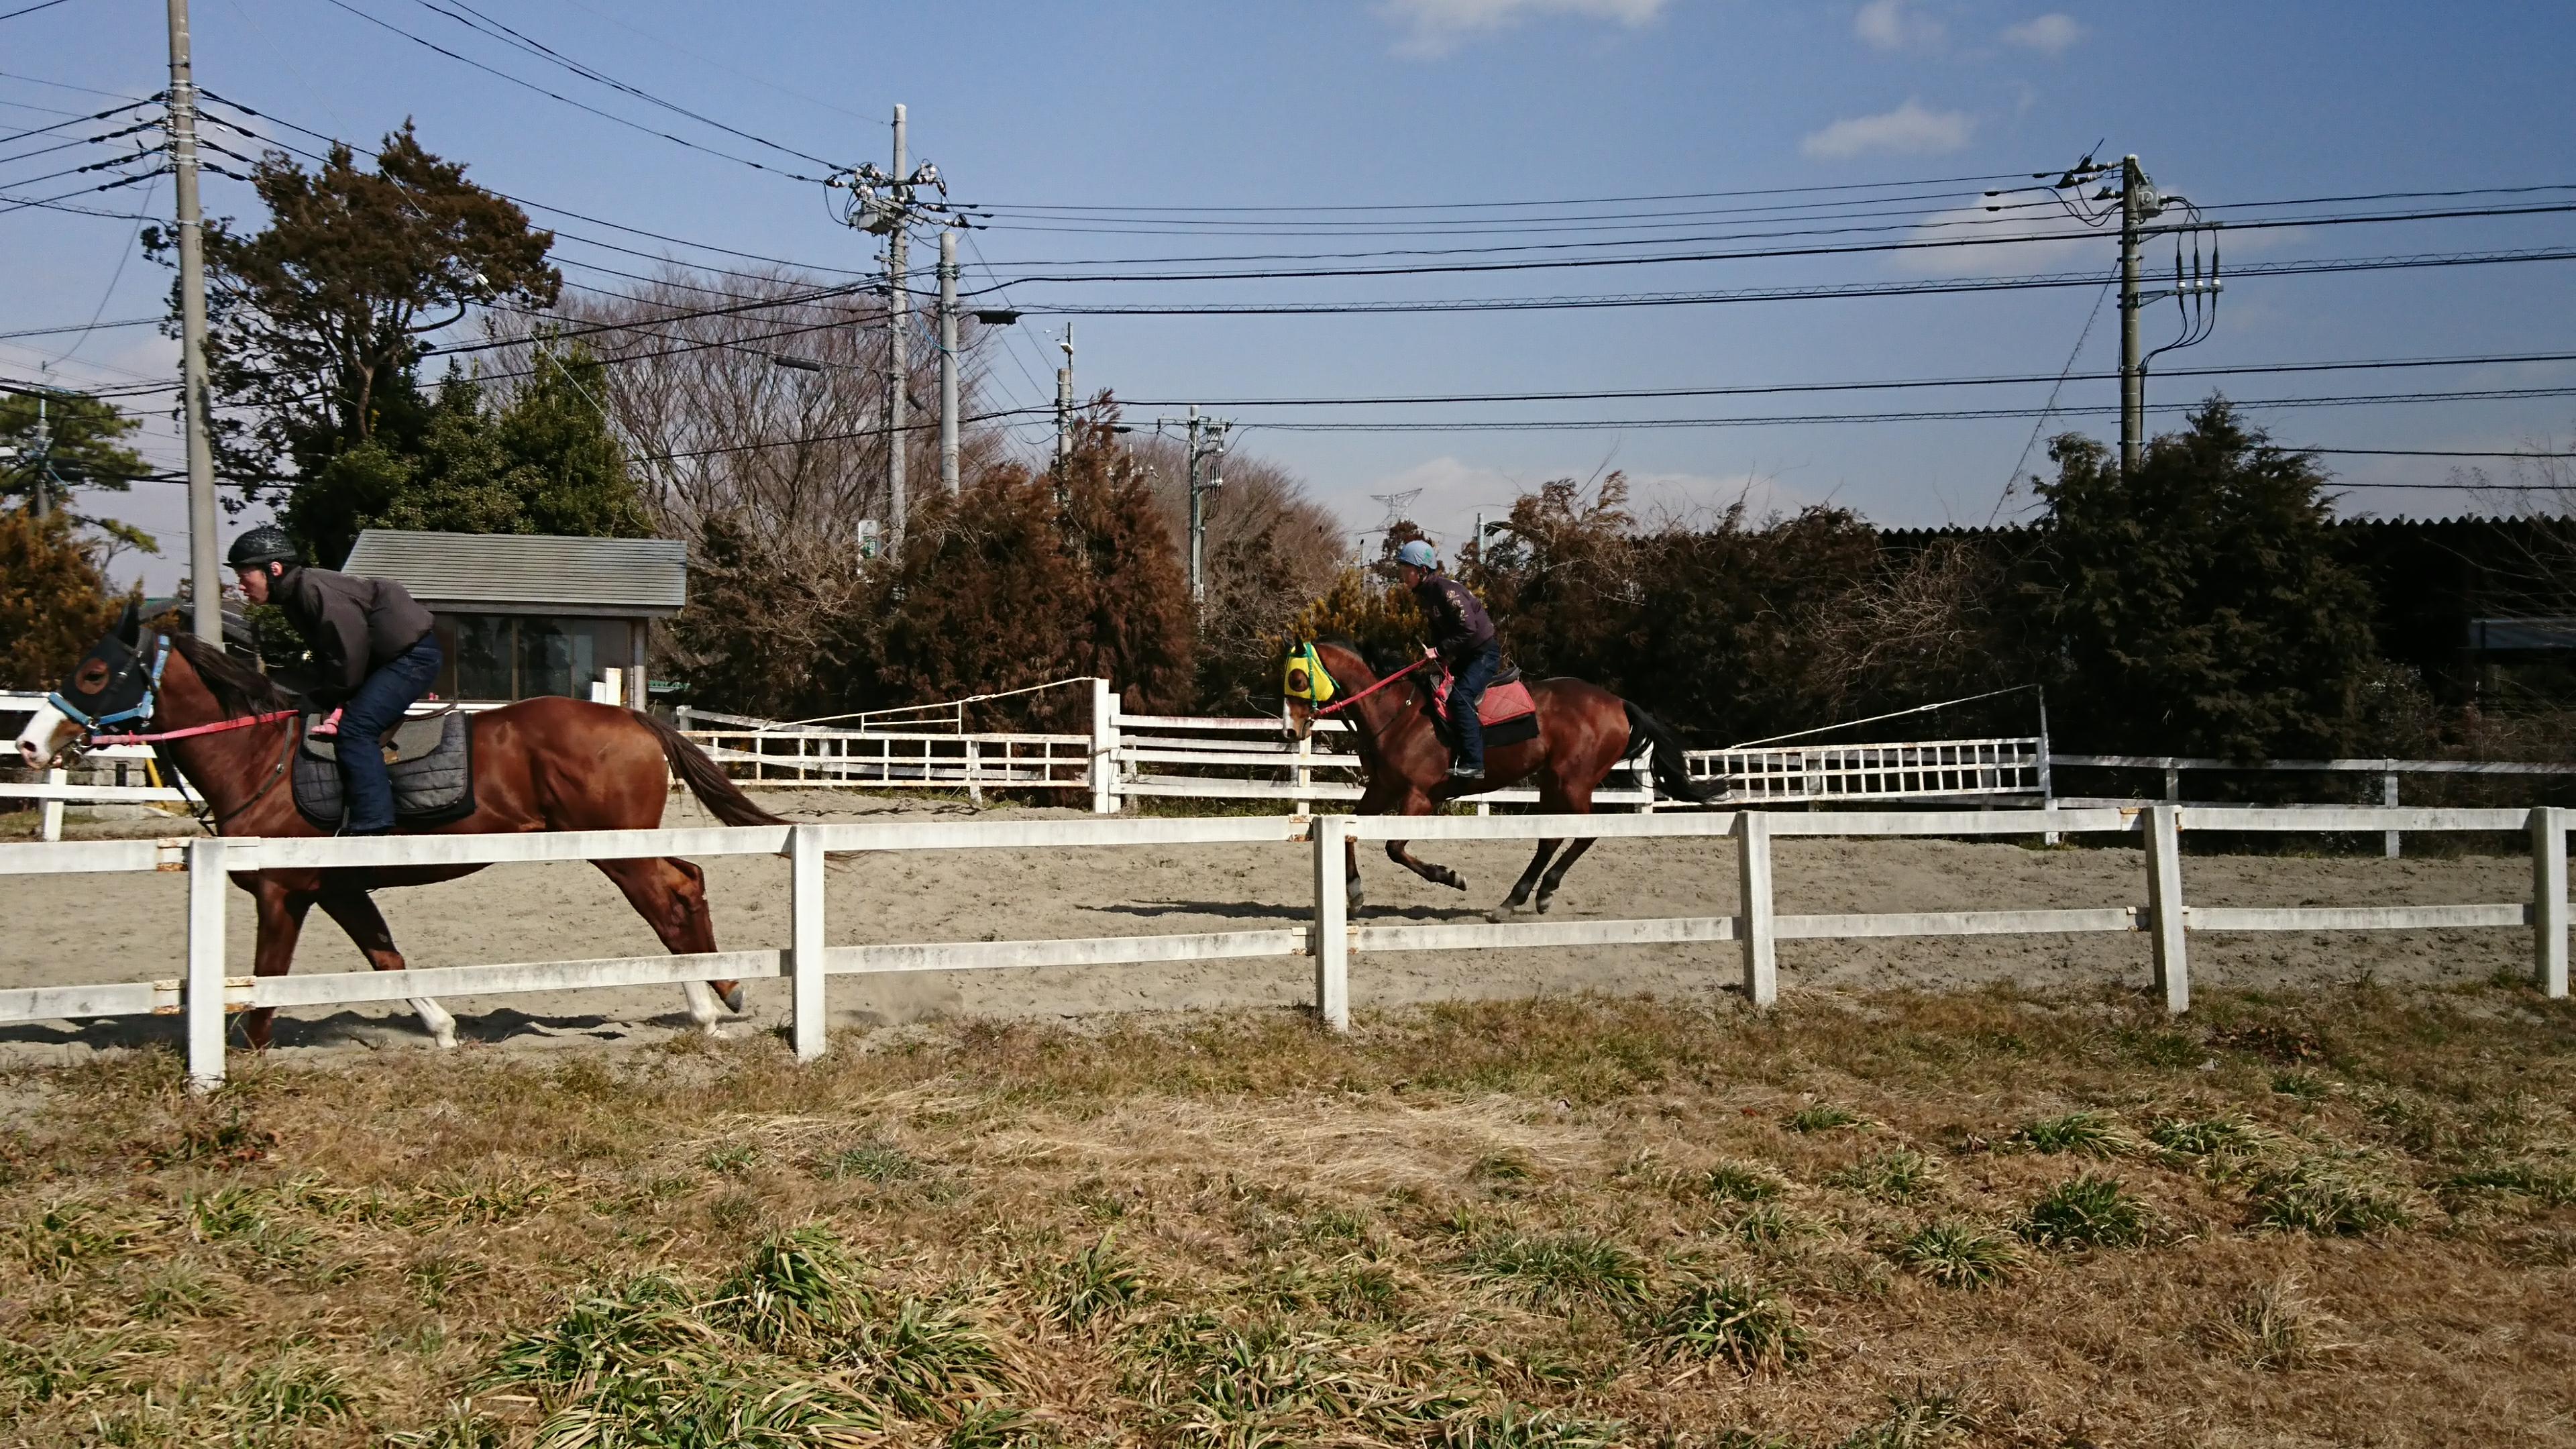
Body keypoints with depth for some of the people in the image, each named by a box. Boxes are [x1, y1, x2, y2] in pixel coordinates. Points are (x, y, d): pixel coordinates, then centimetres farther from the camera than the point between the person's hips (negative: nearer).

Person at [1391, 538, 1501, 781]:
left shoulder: (1446, 590, -23)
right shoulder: (1424, 594, 6)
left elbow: (1468, 629, -27)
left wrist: (1440, 650, -26)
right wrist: (1436, 655, -1)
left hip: (1485, 652, -10)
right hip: (1464, 656, 10)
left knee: (1460, 697, -25)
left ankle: (1473, 763, -26)